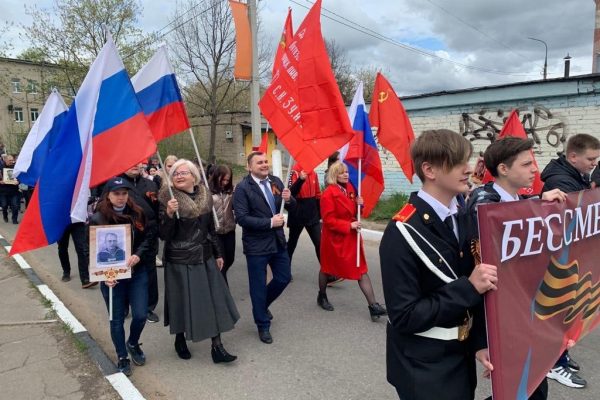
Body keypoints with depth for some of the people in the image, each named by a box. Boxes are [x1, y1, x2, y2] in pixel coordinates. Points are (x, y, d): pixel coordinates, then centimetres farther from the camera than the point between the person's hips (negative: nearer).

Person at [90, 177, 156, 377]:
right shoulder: (97, 219, -8)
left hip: (137, 272, 2)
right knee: (117, 319, 11)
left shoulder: (137, 213, -1)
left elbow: (149, 235, 0)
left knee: (140, 315, 4)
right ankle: (122, 357, 32)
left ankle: (133, 344, 35)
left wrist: (139, 255, -18)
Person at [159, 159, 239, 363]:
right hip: (179, 260, -4)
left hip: (205, 258, 5)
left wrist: (217, 254, 14)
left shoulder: (205, 196, 4)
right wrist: (169, 214, -30)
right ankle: (180, 340, 34)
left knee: (214, 300, 5)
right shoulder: (167, 198, -10)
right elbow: (164, 235, -14)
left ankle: (217, 346, 15)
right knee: (182, 301, 8)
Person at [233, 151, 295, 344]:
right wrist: (269, 222, -23)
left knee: (284, 277, 16)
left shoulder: (276, 181, 4)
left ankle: (263, 305, 44)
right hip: (256, 244, -6)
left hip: (278, 240, 6)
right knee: (258, 286, 8)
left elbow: (292, 208, 9)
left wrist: (289, 199, -14)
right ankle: (263, 326, 28)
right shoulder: (243, 188, -13)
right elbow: (241, 218, -20)